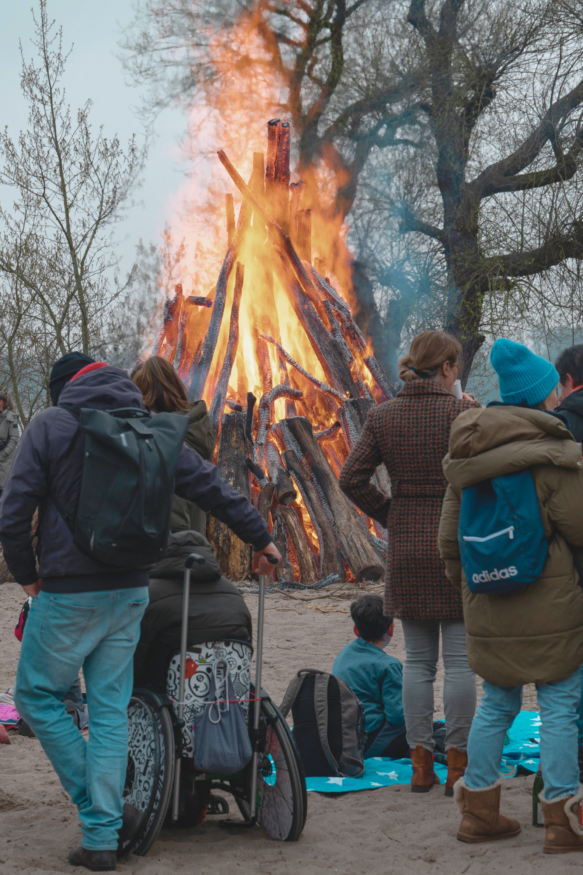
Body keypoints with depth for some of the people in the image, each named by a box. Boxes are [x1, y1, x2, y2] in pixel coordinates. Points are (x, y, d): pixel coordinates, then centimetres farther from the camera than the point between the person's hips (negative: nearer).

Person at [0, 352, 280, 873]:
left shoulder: (49, 425, -5)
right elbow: (210, 487, 10)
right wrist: (259, 537, 20)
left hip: (68, 594, -5)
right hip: (131, 593, 5)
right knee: (111, 708, 9)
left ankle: (100, 811, 6)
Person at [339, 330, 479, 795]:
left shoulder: (383, 416, 3)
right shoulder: (460, 412, -10)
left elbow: (352, 477, 1)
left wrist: (389, 516, 10)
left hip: (406, 548, 4)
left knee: (418, 659, 10)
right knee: (460, 660, 2)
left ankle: (421, 764, 12)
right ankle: (458, 765, 5)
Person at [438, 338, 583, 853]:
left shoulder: (470, 454, 7)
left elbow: (450, 534, 12)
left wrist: (464, 585, 24)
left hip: (489, 608, 6)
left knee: (496, 704, 16)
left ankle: (479, 813, 21)